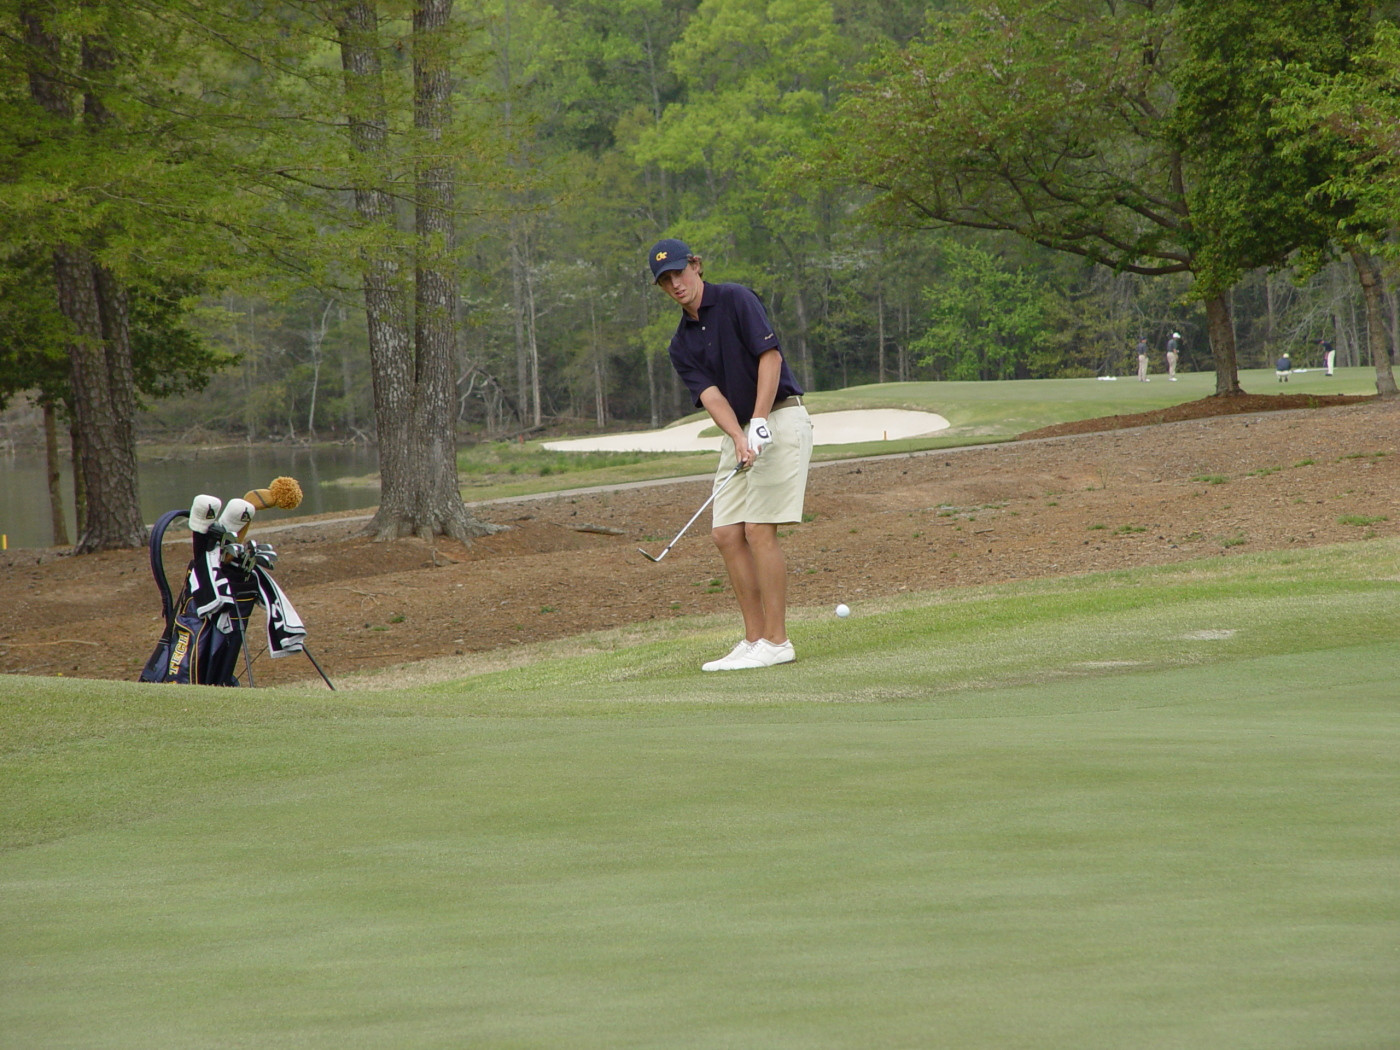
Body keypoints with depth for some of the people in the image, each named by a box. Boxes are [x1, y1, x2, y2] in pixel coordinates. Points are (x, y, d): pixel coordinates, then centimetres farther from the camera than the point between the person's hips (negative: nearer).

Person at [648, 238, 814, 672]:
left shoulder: (736, 300, -7)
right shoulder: (681, 345, 10)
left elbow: (770, 355, -15)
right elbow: (709, 394, -4)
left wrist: (758, 423, -22)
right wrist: (738, 439, -22)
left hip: (779, 420, -7)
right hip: (739, 433, 7)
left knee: (759, 530, -12)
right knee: (726, 534, 1)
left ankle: (776, 642, -9)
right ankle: (754, 639, 6)